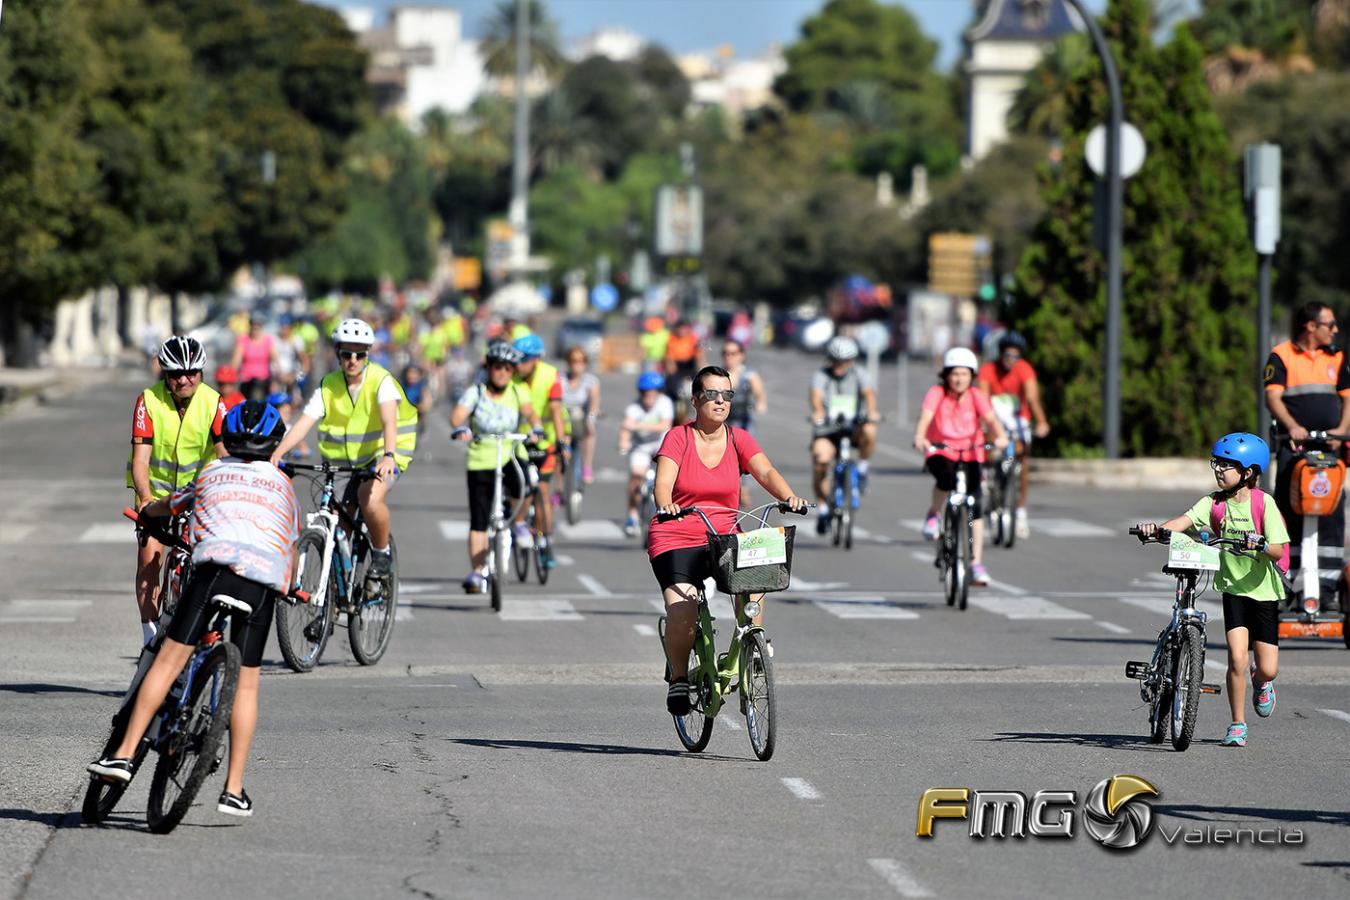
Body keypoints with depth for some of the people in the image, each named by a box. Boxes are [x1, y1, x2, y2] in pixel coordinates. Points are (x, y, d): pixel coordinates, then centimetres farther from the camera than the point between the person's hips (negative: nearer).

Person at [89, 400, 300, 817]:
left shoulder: (212, 473, 26)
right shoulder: (283, 485, 29)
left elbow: (165, 507, 42)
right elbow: (291, 546, 40)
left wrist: (147, 511, 66)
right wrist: (285, 586, 59)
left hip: (216, 564, -2)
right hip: (265, 579, 2)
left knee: (169, 659, -1)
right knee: (246, 681, 7)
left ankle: (124, 754, -10)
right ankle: (233, 790, 5)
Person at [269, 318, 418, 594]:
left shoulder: (381, 381, -16)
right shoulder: (328, 386, -6)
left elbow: (389, 420, -33)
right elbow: (304, 423, -17)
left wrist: (388, 455, -52)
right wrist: (276, 455, -33)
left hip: (382, 455, -4)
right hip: (344, 460, 4)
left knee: (369, 498, -32)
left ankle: (381, 554, -8)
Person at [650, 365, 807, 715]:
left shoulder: (738, 439, 4)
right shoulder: (678, 437, -5)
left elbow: (765, 471, -10)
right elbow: (663, 482, -17)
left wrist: (789, 497, -30)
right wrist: (665, 504, -40)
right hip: (675, 540, -3)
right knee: (682, 614, -24)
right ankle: (679, 677, 1)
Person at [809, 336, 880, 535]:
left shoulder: (859, 375, 3)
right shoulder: (821, 376, 0)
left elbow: (869, 392, -16)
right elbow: (816, 395, -20)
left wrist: (871, 411, -39)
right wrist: (817, 412, -43)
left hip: (854, 428, 0)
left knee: (869, 430, -35)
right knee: (820, 458, -28)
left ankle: (862, 469, -7)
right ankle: (822, 509, -11)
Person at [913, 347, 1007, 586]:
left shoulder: (976, 396, -7)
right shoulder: (937, 393, -10)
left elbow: (990, 417, -22)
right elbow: (925, 416, -25)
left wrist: (1000, 436, -43)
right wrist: (919, 437, -46)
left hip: (970, 454, 2)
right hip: (940, 452, -2)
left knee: (974, 505, -10)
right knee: (947, 477, -36)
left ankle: (976, 563, -5)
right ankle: (933, 515, -7)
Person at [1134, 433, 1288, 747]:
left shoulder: (1263, 503, -11)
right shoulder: (1214, 503, -4)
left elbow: (1278, 551, -17)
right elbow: (1186, 520, -21)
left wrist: (1260, 544, -39)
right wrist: (1157, 529, -39)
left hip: (1263, 589, -1)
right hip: (1233, 588, 1)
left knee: (1267, 668, 0)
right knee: (1237, 657, -14)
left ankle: (1262, 682, 38)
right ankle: (1237, 725, 1)